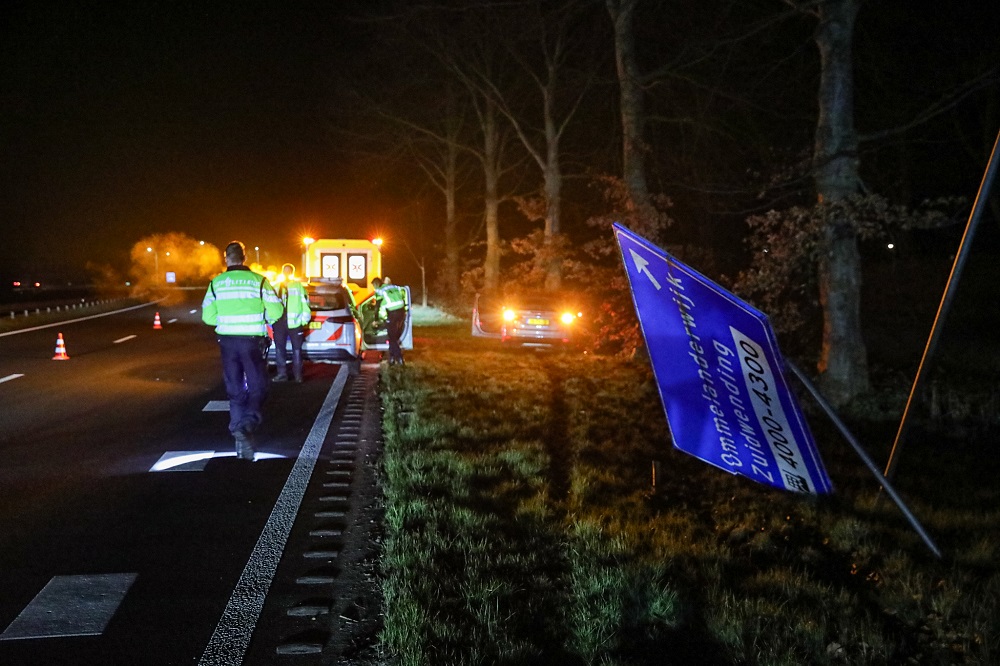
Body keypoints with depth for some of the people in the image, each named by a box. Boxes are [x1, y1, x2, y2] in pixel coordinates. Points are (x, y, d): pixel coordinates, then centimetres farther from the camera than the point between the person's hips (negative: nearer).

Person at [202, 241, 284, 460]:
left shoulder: (216, 283, 1)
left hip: (227, 341, 2)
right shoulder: (259, 281, -4)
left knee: (235, 390, 13)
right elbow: (275, 311, -7)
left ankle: (239, 434, 13)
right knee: (257, 387, 5)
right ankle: (247, 425, -19)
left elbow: (208, 316, 0)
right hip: (252, 341, -2)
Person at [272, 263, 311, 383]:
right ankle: (282, 373, 14)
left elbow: (305, 303, -1)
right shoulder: (276, 286, 14)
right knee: (279, 349, 6)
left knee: (297, 349, 2)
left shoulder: (298, 285, 3)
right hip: (279, 322, 4)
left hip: (295, 322, -4)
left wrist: (304, 321, -6)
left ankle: (298, 374, 9)